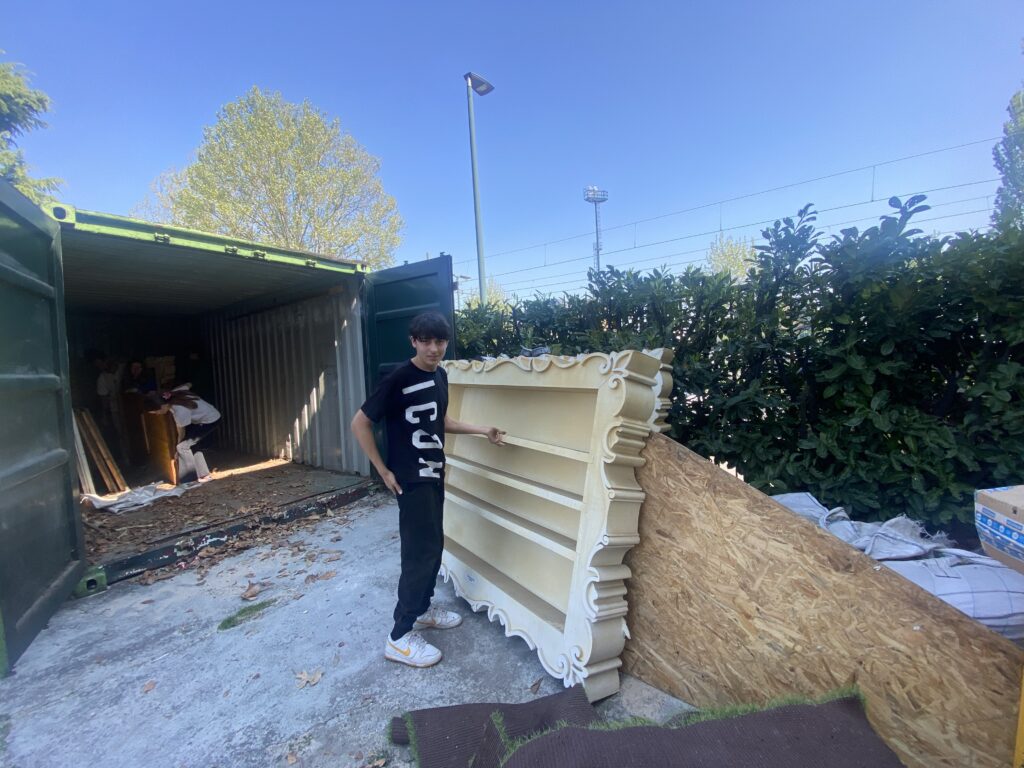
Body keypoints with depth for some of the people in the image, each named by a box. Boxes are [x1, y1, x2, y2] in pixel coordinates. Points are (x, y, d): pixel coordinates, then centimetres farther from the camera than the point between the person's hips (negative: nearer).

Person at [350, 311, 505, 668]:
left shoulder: (440, 375, 4)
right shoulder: (399, 379, -19)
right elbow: (360, 423, -14)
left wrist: (482, 430, 10)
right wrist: (384, 471, -14)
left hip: (434, 473, 8)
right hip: (410, 478, -8)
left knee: (433, 545, 17)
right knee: (421, 551, -3)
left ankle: (423, 609, 36)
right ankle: (400, 637, 13)